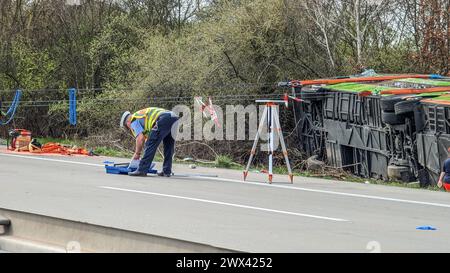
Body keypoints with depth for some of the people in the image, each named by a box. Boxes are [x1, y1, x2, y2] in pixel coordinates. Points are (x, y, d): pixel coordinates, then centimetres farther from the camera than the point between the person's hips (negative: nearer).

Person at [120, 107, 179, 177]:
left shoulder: (134, 121, 11)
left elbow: (140, 138, -1)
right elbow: (147, 137, 43)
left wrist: (137, 153, 11)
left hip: (163, 120, -9)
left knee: (151, 145, -3)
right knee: (168, 148, 19)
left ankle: (142, 170, -4)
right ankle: (167, 171, 21)